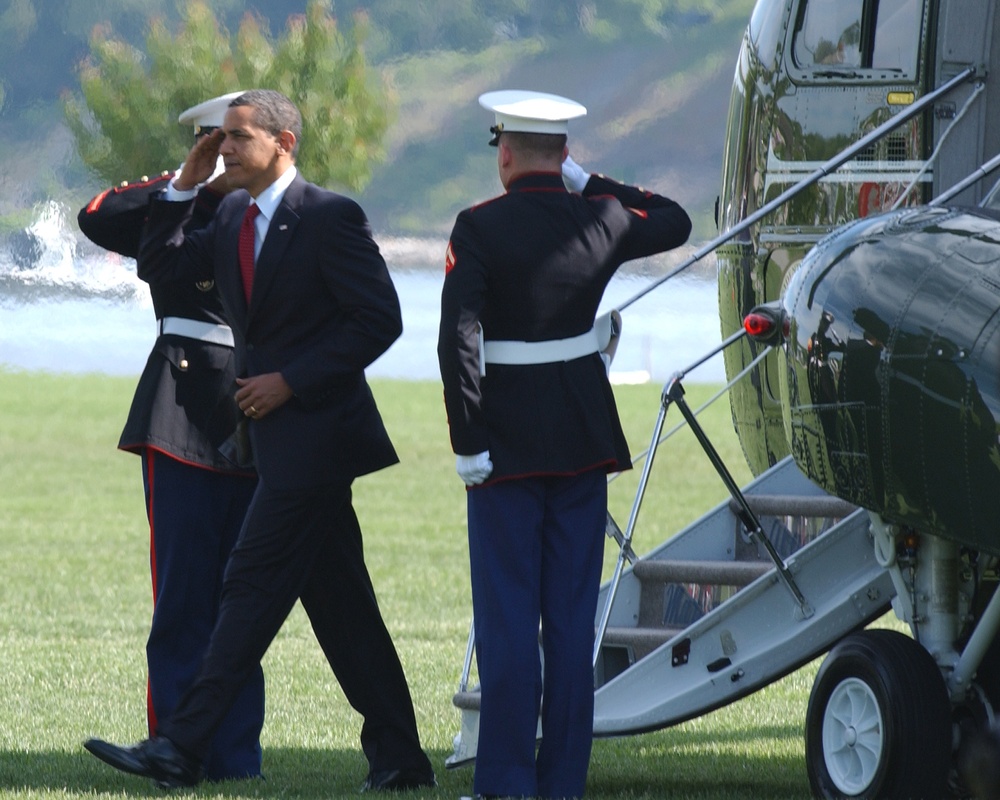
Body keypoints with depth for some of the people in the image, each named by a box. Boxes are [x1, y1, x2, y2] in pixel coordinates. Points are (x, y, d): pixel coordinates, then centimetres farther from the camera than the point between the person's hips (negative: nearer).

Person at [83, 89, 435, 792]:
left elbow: (379, 319, -14)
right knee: (339, 601, 9)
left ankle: (181, 747, -11)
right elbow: (159, 267, 16)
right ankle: (398, 756, 12)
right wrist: (185, 185, 4)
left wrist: (291, 381, -17)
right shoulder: (232, 217, 12)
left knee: (255, 584, -9)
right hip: (281, 437, 9)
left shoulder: (331, 218, -12)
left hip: (314, 430, -9)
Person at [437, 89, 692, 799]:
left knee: (508, 615, 0)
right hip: (584, 440, 3)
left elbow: (458, 340, -17)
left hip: (507, 442, -3)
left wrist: (468, 443, -12)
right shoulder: (601, 221, 1)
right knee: (573, 616, 7)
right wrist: (589, 183, 16)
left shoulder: (480, 229, -10)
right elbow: (676, 222, 23)